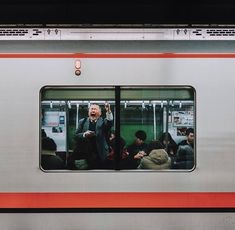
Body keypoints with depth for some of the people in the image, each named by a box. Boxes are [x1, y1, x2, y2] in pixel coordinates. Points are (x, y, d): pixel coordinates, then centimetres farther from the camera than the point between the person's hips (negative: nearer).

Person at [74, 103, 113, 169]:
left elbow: (110, 123, -18)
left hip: (100, 155, -1)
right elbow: (76, 136, 5)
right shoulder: (82, 122, 9)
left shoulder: (103, 121, 4)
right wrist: (84, 134, -15)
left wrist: (108, 111, -34)